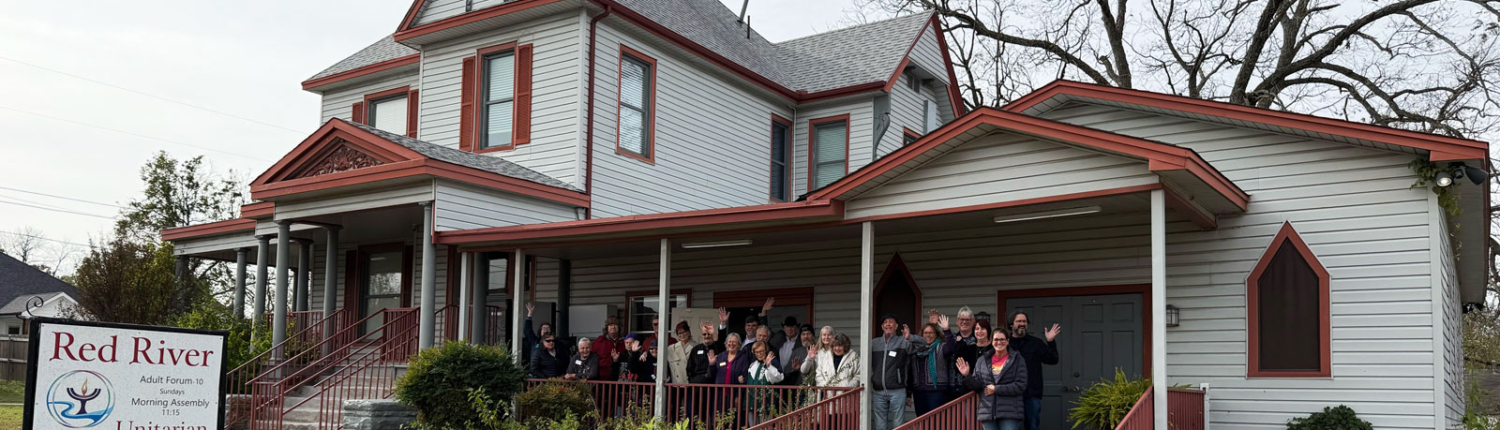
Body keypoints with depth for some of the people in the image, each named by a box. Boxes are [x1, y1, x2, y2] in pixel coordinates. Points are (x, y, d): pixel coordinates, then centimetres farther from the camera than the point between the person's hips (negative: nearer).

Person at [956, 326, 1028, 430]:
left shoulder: (1017, 361, 2)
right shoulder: (982, 360, 11)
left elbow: (1020, 386, -7)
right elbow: (976, 386, 10)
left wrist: (996, 389, -11)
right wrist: (967, 376, -10)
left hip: (1010, 413, -3)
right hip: (987, 412, 3)